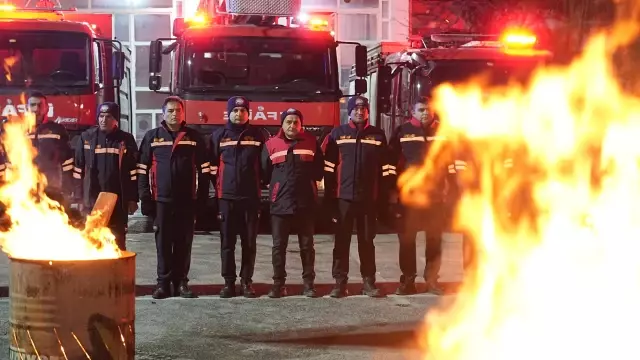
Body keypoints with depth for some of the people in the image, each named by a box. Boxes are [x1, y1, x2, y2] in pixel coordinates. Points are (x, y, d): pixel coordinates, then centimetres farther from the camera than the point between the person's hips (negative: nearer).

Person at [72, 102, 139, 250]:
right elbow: (78, 169, 5)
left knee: (117, 242, 5)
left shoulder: (126, 139, 2)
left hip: (118, 201, 0)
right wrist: (79, 198, 2)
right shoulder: (87, 137, 3)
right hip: (92, 201, 1)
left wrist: (133, 199, 0)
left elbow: (134, 171, 4)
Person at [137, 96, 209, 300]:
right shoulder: (152, 137, 4)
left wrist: (203, 196, 1)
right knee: (163, 243, 4)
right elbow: (143, 170, 3)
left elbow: (203, 169, 8)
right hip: (162, 199, -1)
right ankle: (164, 282, 10)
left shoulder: (194, 137, 7)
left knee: (184, 243, 5)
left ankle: (181, 282, 12)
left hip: (187, 200, 1)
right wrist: (145, 198, -3)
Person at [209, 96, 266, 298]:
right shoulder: (219, 135, 5)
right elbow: (212, 164, 5)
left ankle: (246, 281, 12)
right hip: (227, 197, 0)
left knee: (249, 242, 4)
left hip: (250, 197, 0)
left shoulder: (257, 135, 6)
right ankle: (228, 281, 10)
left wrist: (259, 185, 2)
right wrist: (219, 186, 3)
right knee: (227, 242, 3)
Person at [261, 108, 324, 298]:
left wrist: (308, 183, 6)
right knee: (279, 246, 2)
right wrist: (278, 185, 10)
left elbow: (319, 168, 12)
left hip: (305, 203, 0)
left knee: (307, 245, 7)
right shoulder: (271, 144, 3)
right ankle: (278, 283, 10)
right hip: (280, 203, 0)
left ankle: (308, 282, 14)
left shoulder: (311, 142, 5)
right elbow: (264, 171, 9)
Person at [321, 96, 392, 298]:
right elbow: (329, 167, 2)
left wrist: (382, 199, 2)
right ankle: (340, 282, 10)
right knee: (342, 241, 4)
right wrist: (330, 196, -3)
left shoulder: (378, 136, 6)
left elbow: (384, 168, 6)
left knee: (367, 241, 8)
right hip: (344, 196, -1)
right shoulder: (337, 134, 3)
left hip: (368, 197, 1)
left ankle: (369, 282, 14)